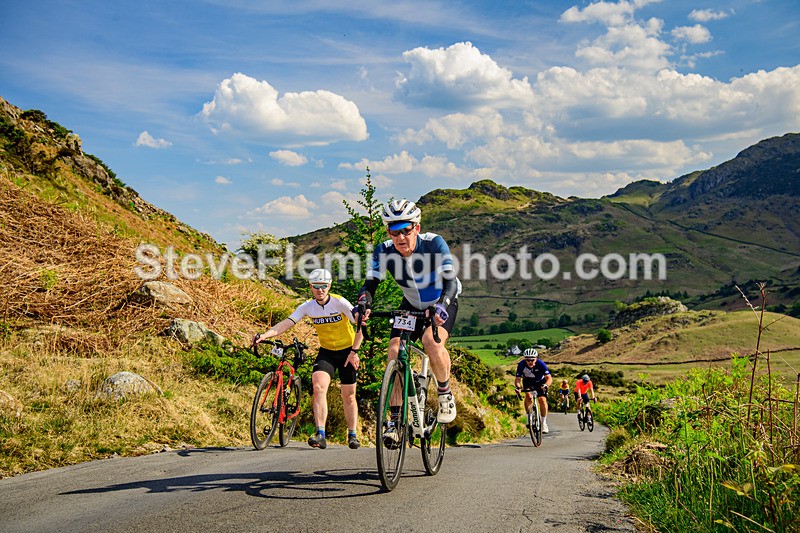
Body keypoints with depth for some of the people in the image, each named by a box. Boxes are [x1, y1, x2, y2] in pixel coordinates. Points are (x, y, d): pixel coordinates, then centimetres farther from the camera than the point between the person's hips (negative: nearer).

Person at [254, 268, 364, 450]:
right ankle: (320, 435, -24)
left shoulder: (340, 302, -18)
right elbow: (286, 323, -17)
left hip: (347, 351, -2)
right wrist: (265, 335, -32)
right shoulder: (308, 307, -9)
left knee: (349, 396, 5)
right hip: (326, 351, 2)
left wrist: (354, 352, -22)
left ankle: (352, 435, 23)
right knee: (318, 387, -22)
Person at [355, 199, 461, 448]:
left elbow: (450, 280, -33)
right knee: (395, 350, -16)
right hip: (412, 305, 3)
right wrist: (363, 304, -44)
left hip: (442, 303, -3)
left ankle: (445, 395, -5)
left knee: (431, 341, -32)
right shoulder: (384, 251, -20)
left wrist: (441, 306, -52)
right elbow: (370, 283, -22)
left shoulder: (434, 244, -28)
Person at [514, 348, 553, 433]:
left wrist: (546, 385, -57)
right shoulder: (521, 364, -29)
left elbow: (549, 378, -37)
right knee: (528, 396, -25)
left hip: (540, 382, -1)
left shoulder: (540, 364, -32)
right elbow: (517, 379, -26)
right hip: (528, 382, 1)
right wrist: (518, 386, -48)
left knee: (542, 399, -16)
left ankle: (544, 423, -1)